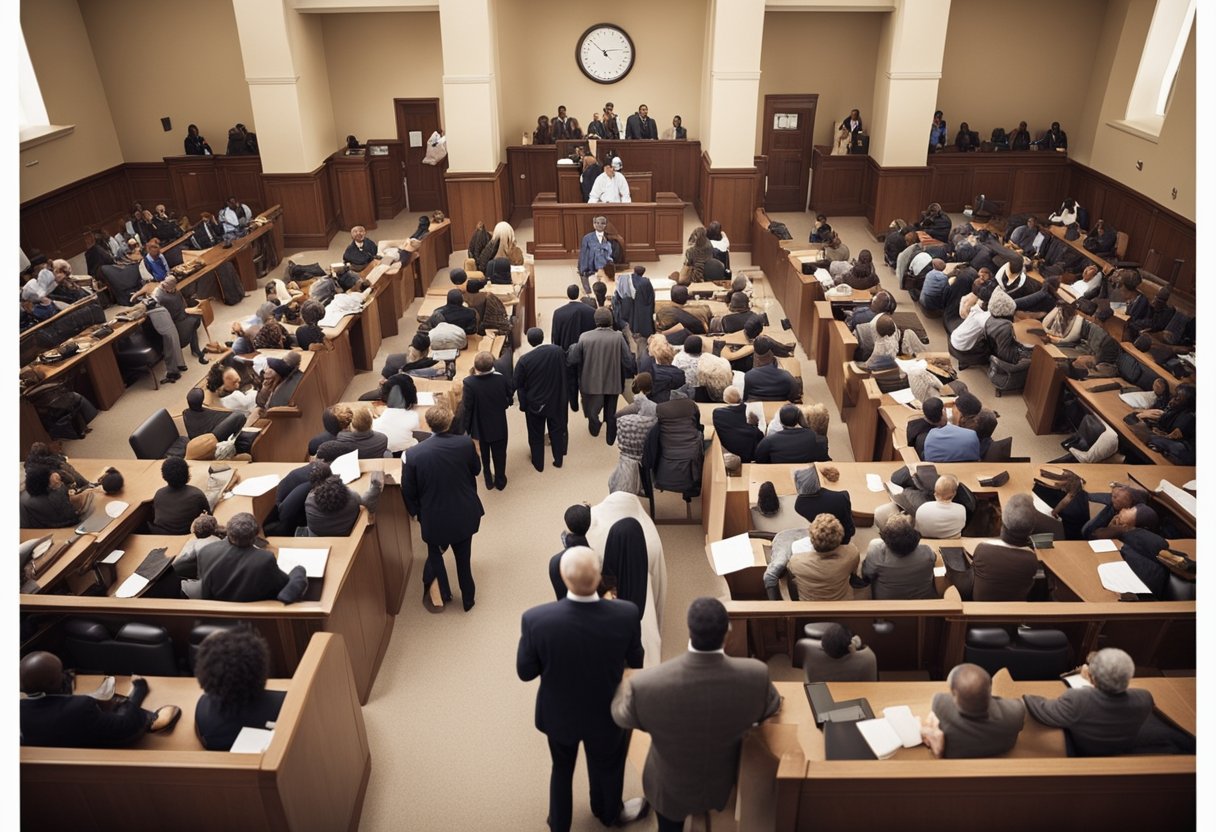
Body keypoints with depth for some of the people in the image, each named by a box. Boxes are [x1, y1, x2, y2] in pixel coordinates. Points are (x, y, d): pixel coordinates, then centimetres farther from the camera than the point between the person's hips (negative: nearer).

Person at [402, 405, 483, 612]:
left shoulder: (414, 454, -22)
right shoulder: (465, 443, -19)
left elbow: (408, 491, -10)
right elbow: (476, 470, 1)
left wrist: (416, 511, 8)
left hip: (434, 518, -2)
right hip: (465, 513, 2)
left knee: (435, 554, 25)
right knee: (463, 556, 22)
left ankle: (441, 594, 41)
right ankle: (468, 598, 38)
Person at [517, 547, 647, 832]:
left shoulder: (536, 619, -33)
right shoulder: (626, 614, -31)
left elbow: (525, 672, -17)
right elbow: (636, 661, -12)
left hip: (558, 713, 0)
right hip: (606, 713, 0)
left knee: (561, 769, 31)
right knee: (607, 768, 31)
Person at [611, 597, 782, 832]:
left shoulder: (647, 684, -40)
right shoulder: (755, 675, -35)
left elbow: (621, 715, -14)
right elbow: (771, 708, -9)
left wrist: (623, 686, 9)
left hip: (672, 788, -1)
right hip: (724, 785, 2)